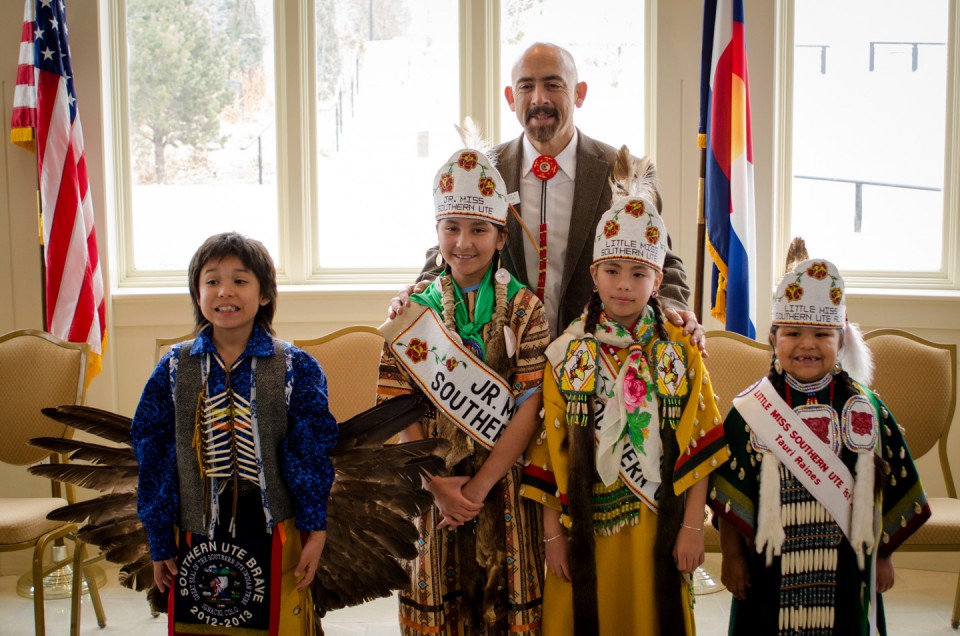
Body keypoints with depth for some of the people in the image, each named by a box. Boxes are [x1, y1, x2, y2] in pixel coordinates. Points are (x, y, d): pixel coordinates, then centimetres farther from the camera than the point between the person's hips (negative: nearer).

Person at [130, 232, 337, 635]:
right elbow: (153, 457, 3)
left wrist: (315, 532, -6)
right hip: (198, 533, 1)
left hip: (271, 534, -1)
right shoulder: (175, 368, 0)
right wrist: (160, 543, 3)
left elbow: (311, 454, -2)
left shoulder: (295, 368, -4)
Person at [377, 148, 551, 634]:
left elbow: (528, 409, -9)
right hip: (433, 483, 1)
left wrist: (479, 486, -14)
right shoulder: (413, 310, 1)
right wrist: (438, 484, -13)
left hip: (505, 483, -1)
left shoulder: (524, 309, -2)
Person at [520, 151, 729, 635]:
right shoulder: (567, 354, -3)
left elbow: (699, 446, -1)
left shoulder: (681, 353, -1)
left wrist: (692, 527, -5)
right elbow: (549, 450, -2)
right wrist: (552, 532, -3)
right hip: (585, 529, 0)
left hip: (657, 530, 0)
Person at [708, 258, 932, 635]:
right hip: (771, 568, -1)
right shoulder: (752, 410, -5)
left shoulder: (866, 410, 0)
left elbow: (890, 493, 6)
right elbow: (730, 494, -2)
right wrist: (731, 556, -1)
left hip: (844, 568, 1)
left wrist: (882, 557, 7)